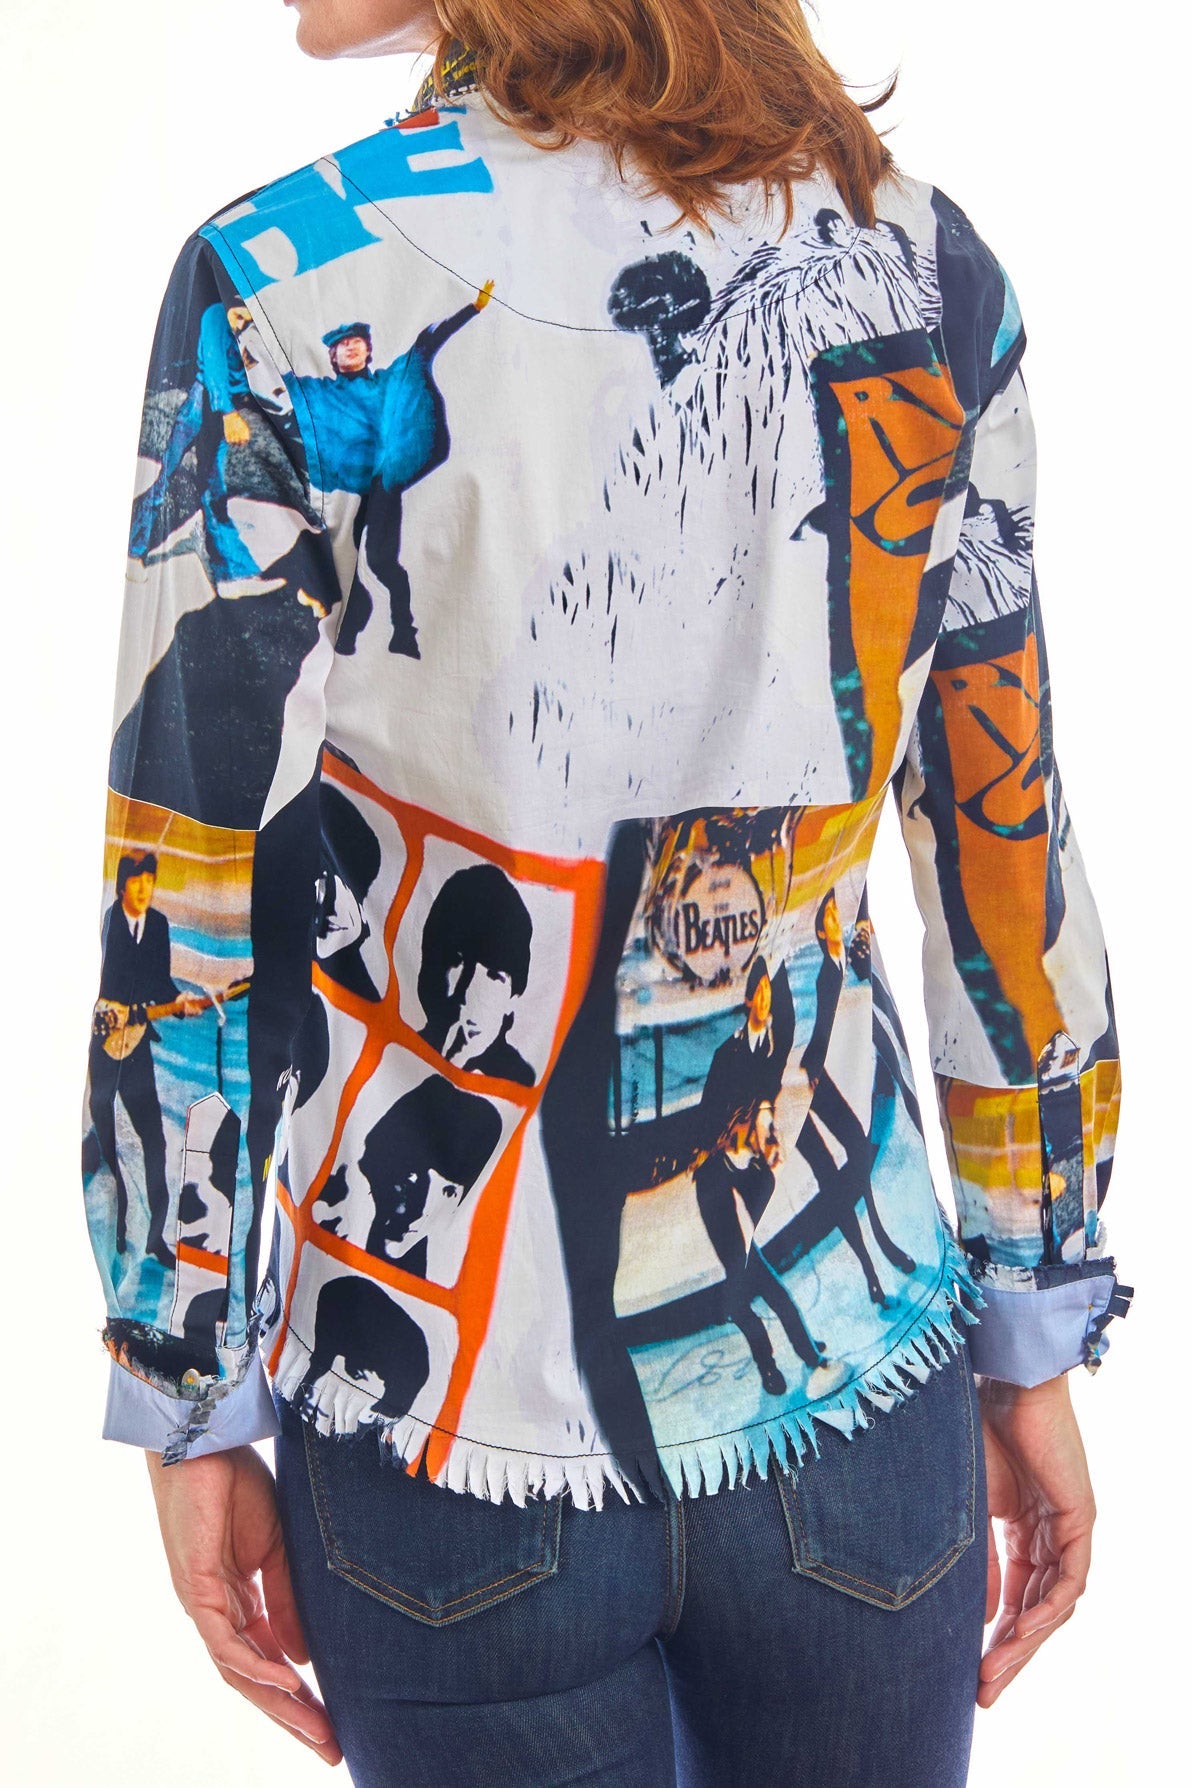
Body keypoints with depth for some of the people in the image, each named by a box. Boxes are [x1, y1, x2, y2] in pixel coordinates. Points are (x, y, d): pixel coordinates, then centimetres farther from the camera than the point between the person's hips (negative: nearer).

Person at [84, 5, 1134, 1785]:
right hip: (856, 1395, 3)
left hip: (448, 1434, -2)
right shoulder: (923, 260, -3)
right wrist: (1038, 1339, 10)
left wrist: (192, 1407, 1)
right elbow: (1014, 848, 0)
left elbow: (194, 910, -11)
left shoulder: (285, 286, -13)